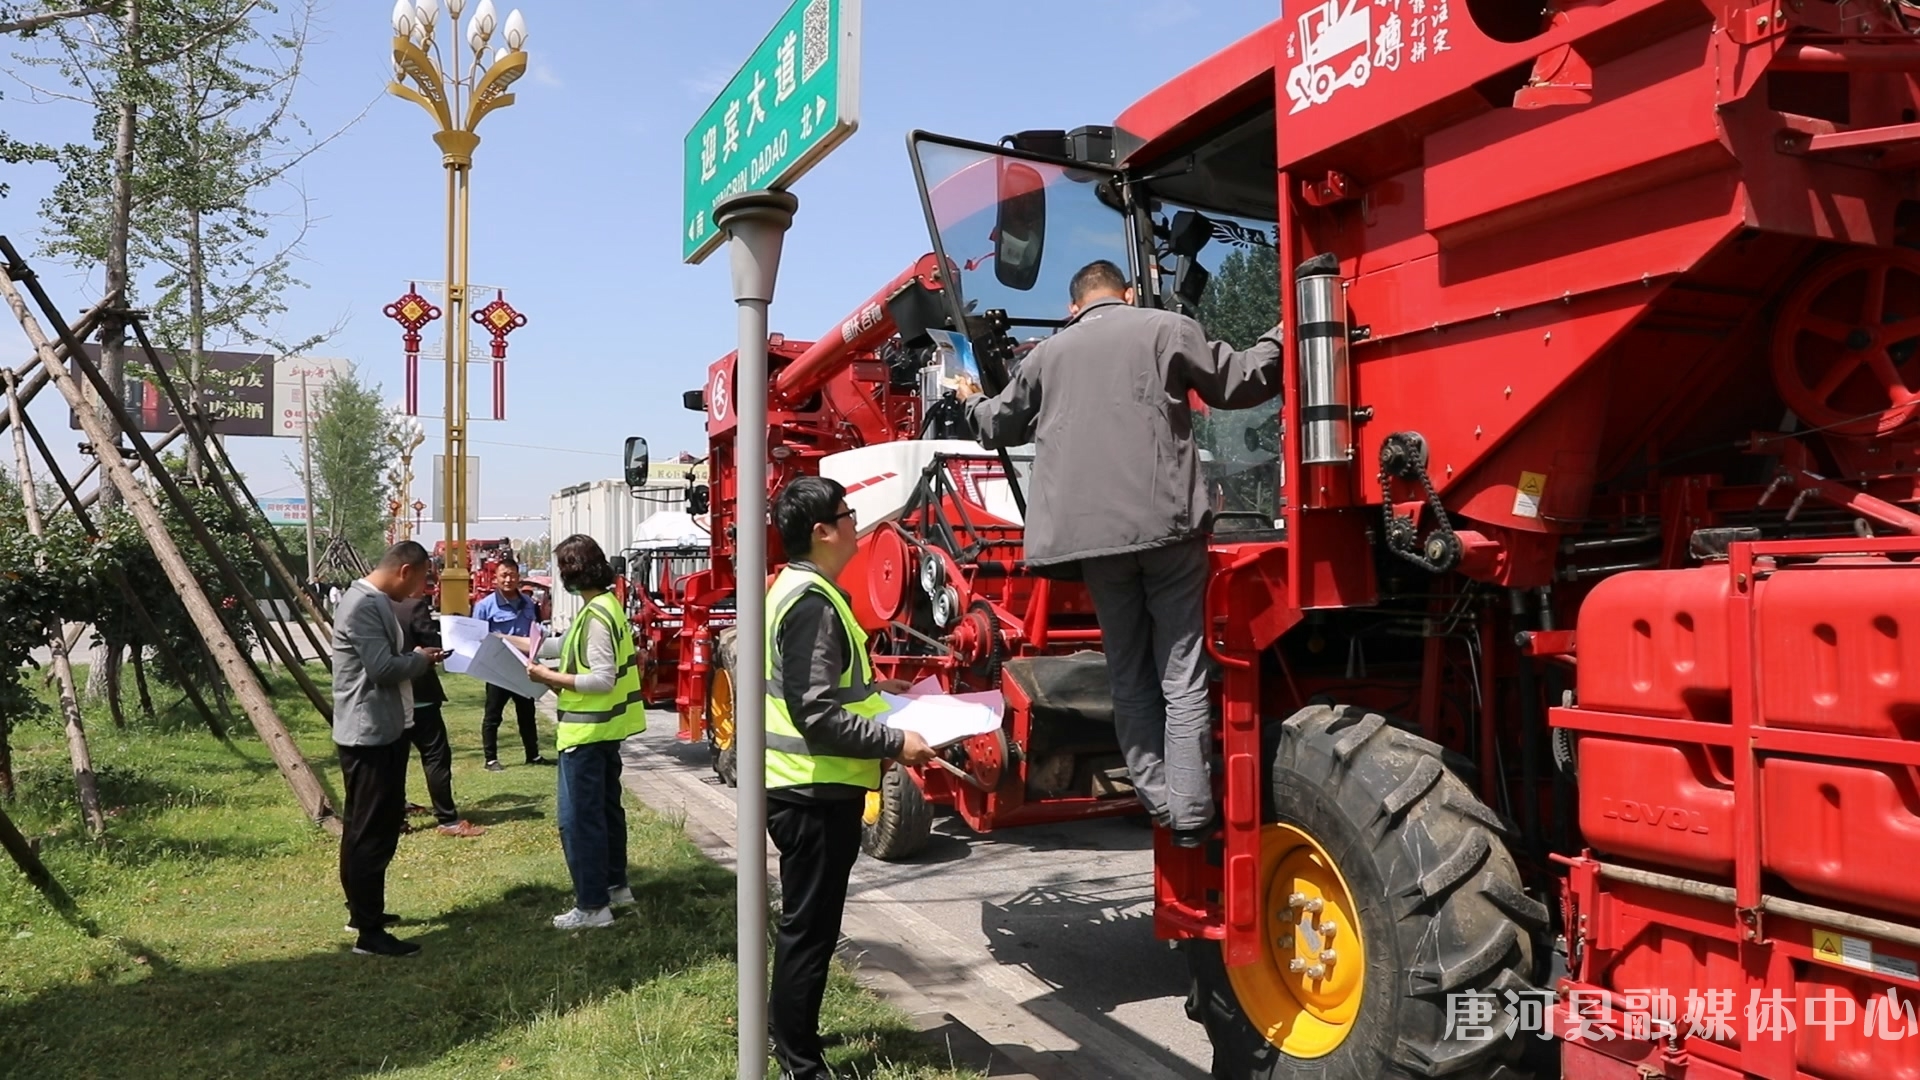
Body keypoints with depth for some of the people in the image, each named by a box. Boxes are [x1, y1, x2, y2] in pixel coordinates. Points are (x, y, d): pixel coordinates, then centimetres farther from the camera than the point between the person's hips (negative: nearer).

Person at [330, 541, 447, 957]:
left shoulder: (376, 602, 14)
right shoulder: (364, 604, -20)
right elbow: (382, 668, -25)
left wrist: (417, 658, 6)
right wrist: (421, 659, -10)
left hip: (383, 730, 11)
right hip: (369, 734, -11)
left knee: (368, 827, 19)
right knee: (372, 831, -5)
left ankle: (364, 911, 32)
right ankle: (369, 932, 1)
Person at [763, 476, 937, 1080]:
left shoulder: (797, 588, 11)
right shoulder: (812, 601, -22)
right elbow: (817, 715, -27)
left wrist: (871, 688, 19)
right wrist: (895, 743, -22)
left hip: (807, 787, 11)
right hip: (817, 791, -11)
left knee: (804, 920, 23)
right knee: (809, 927, 1)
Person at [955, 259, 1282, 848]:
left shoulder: (1050, 352, 17)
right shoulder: (1166, 328, 7)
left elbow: (1000, 425, 28)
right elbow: (1238, 381, 8)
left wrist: (972, 401, 51)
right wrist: (1282, 338, 25)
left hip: (1089, 532, 3)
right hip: (1165, 524, -3)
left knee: (1129, 674, 12)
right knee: (1181, 672, 0)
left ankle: (1159, 803, 11)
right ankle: (1189, 813, -1)